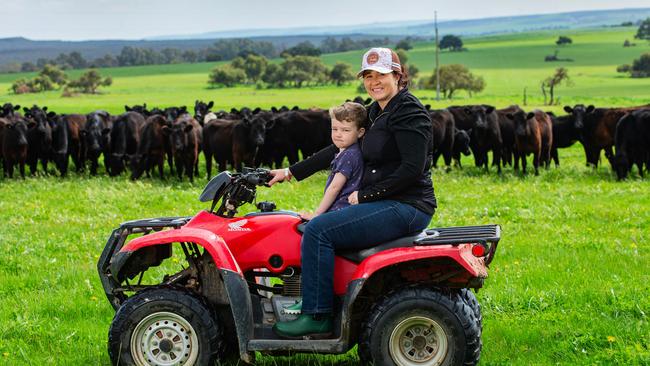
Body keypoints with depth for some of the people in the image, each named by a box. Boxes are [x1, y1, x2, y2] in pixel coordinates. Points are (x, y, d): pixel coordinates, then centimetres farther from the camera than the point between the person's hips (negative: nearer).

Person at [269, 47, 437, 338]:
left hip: (407, 208, -10)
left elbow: (412, 169, -20)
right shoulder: (376, 113, 17)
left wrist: (365, 196, -14)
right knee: (315, 227, 15)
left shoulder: (408, 111, -12)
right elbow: (339, 149, 20)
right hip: (385, 205, 10)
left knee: (319, 230, -17)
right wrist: (291, 172, 16)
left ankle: (317, 316, -12)